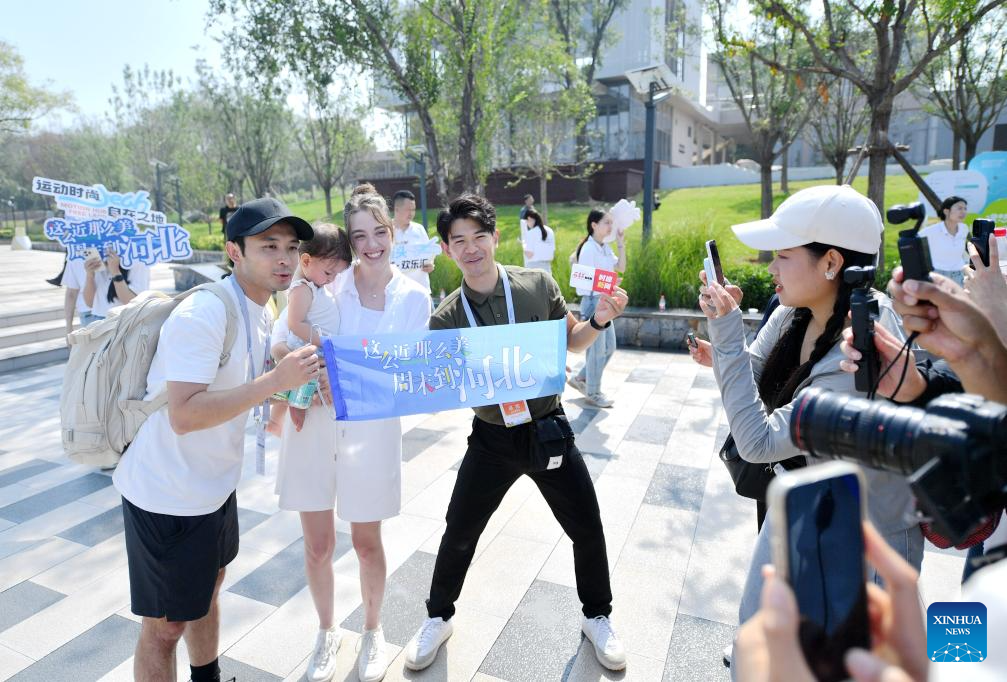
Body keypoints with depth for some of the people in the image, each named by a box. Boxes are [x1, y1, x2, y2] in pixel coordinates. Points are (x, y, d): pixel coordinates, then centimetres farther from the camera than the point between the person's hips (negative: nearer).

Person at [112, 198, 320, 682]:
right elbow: (184, 414, -34)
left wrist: (289, 379, -1)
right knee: (165, 625, 8)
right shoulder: (202, 314, -26)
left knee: (208, 587, 27)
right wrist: (275, 380, -36)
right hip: (167, 496, -9)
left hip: (214, 484, 9)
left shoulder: (261, 310, 3)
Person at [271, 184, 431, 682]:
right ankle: (326, 631, 41)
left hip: (372, 428, 0)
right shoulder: (326, 282, -6)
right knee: (317, 545, 12)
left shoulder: (414, 297, -2)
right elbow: (280, 345, -3)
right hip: (312, 423, 0)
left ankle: (372, 631, 41)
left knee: (366, 542, 14)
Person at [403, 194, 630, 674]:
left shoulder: (537, 284, -9)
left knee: (588, 530, 11)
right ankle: (438, 619, 40)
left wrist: (599, 320, -14)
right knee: (459, 534, 12)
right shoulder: (446, 318, -8)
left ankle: (597, 618, 40)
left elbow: (571, 341, 4)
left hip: (549, 427, 0)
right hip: (492, 438, 0)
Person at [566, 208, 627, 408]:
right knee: (597, 349, 1)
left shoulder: (605, 247, 9)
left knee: (609, 347, 14)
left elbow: (621, 268, 11)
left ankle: (579, 378, 27)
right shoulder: (589, 249, -16)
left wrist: (621, 245, 3)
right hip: (593, 301, -9)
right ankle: (593, 393, 16)